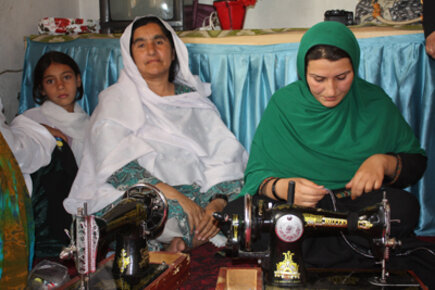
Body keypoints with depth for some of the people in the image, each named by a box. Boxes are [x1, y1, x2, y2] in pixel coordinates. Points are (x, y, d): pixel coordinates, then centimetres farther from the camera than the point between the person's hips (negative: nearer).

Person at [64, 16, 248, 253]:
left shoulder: (194, 99, 17)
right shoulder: (116, 101, 8)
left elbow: (224, 157, 5)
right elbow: (117, 166, -9)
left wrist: (217, 204, -16)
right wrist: (176, 197, -22)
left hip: (197, 193, 5)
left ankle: (178, 244, -17)